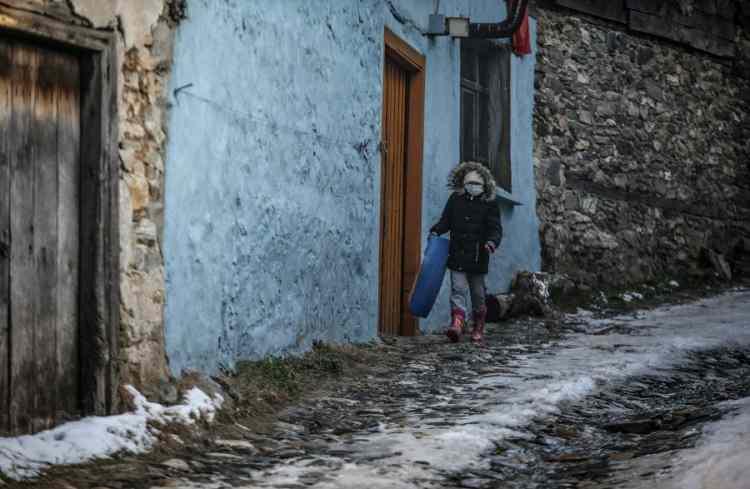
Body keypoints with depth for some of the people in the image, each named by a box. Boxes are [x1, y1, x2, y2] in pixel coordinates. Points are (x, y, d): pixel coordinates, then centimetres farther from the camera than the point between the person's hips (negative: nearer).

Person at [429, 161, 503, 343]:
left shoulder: (489, 202, 0)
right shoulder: (455, 199, 7)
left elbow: (495, 227, -3)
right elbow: (446, 220, 13)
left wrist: (492, 241, -23)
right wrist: (436, 231, -6)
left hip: (478, 257, -1)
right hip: (457, 255, 1)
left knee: (478, 294, 10)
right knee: (458, 289, -11)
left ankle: (478, 329, 23)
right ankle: (457, 323, -21)